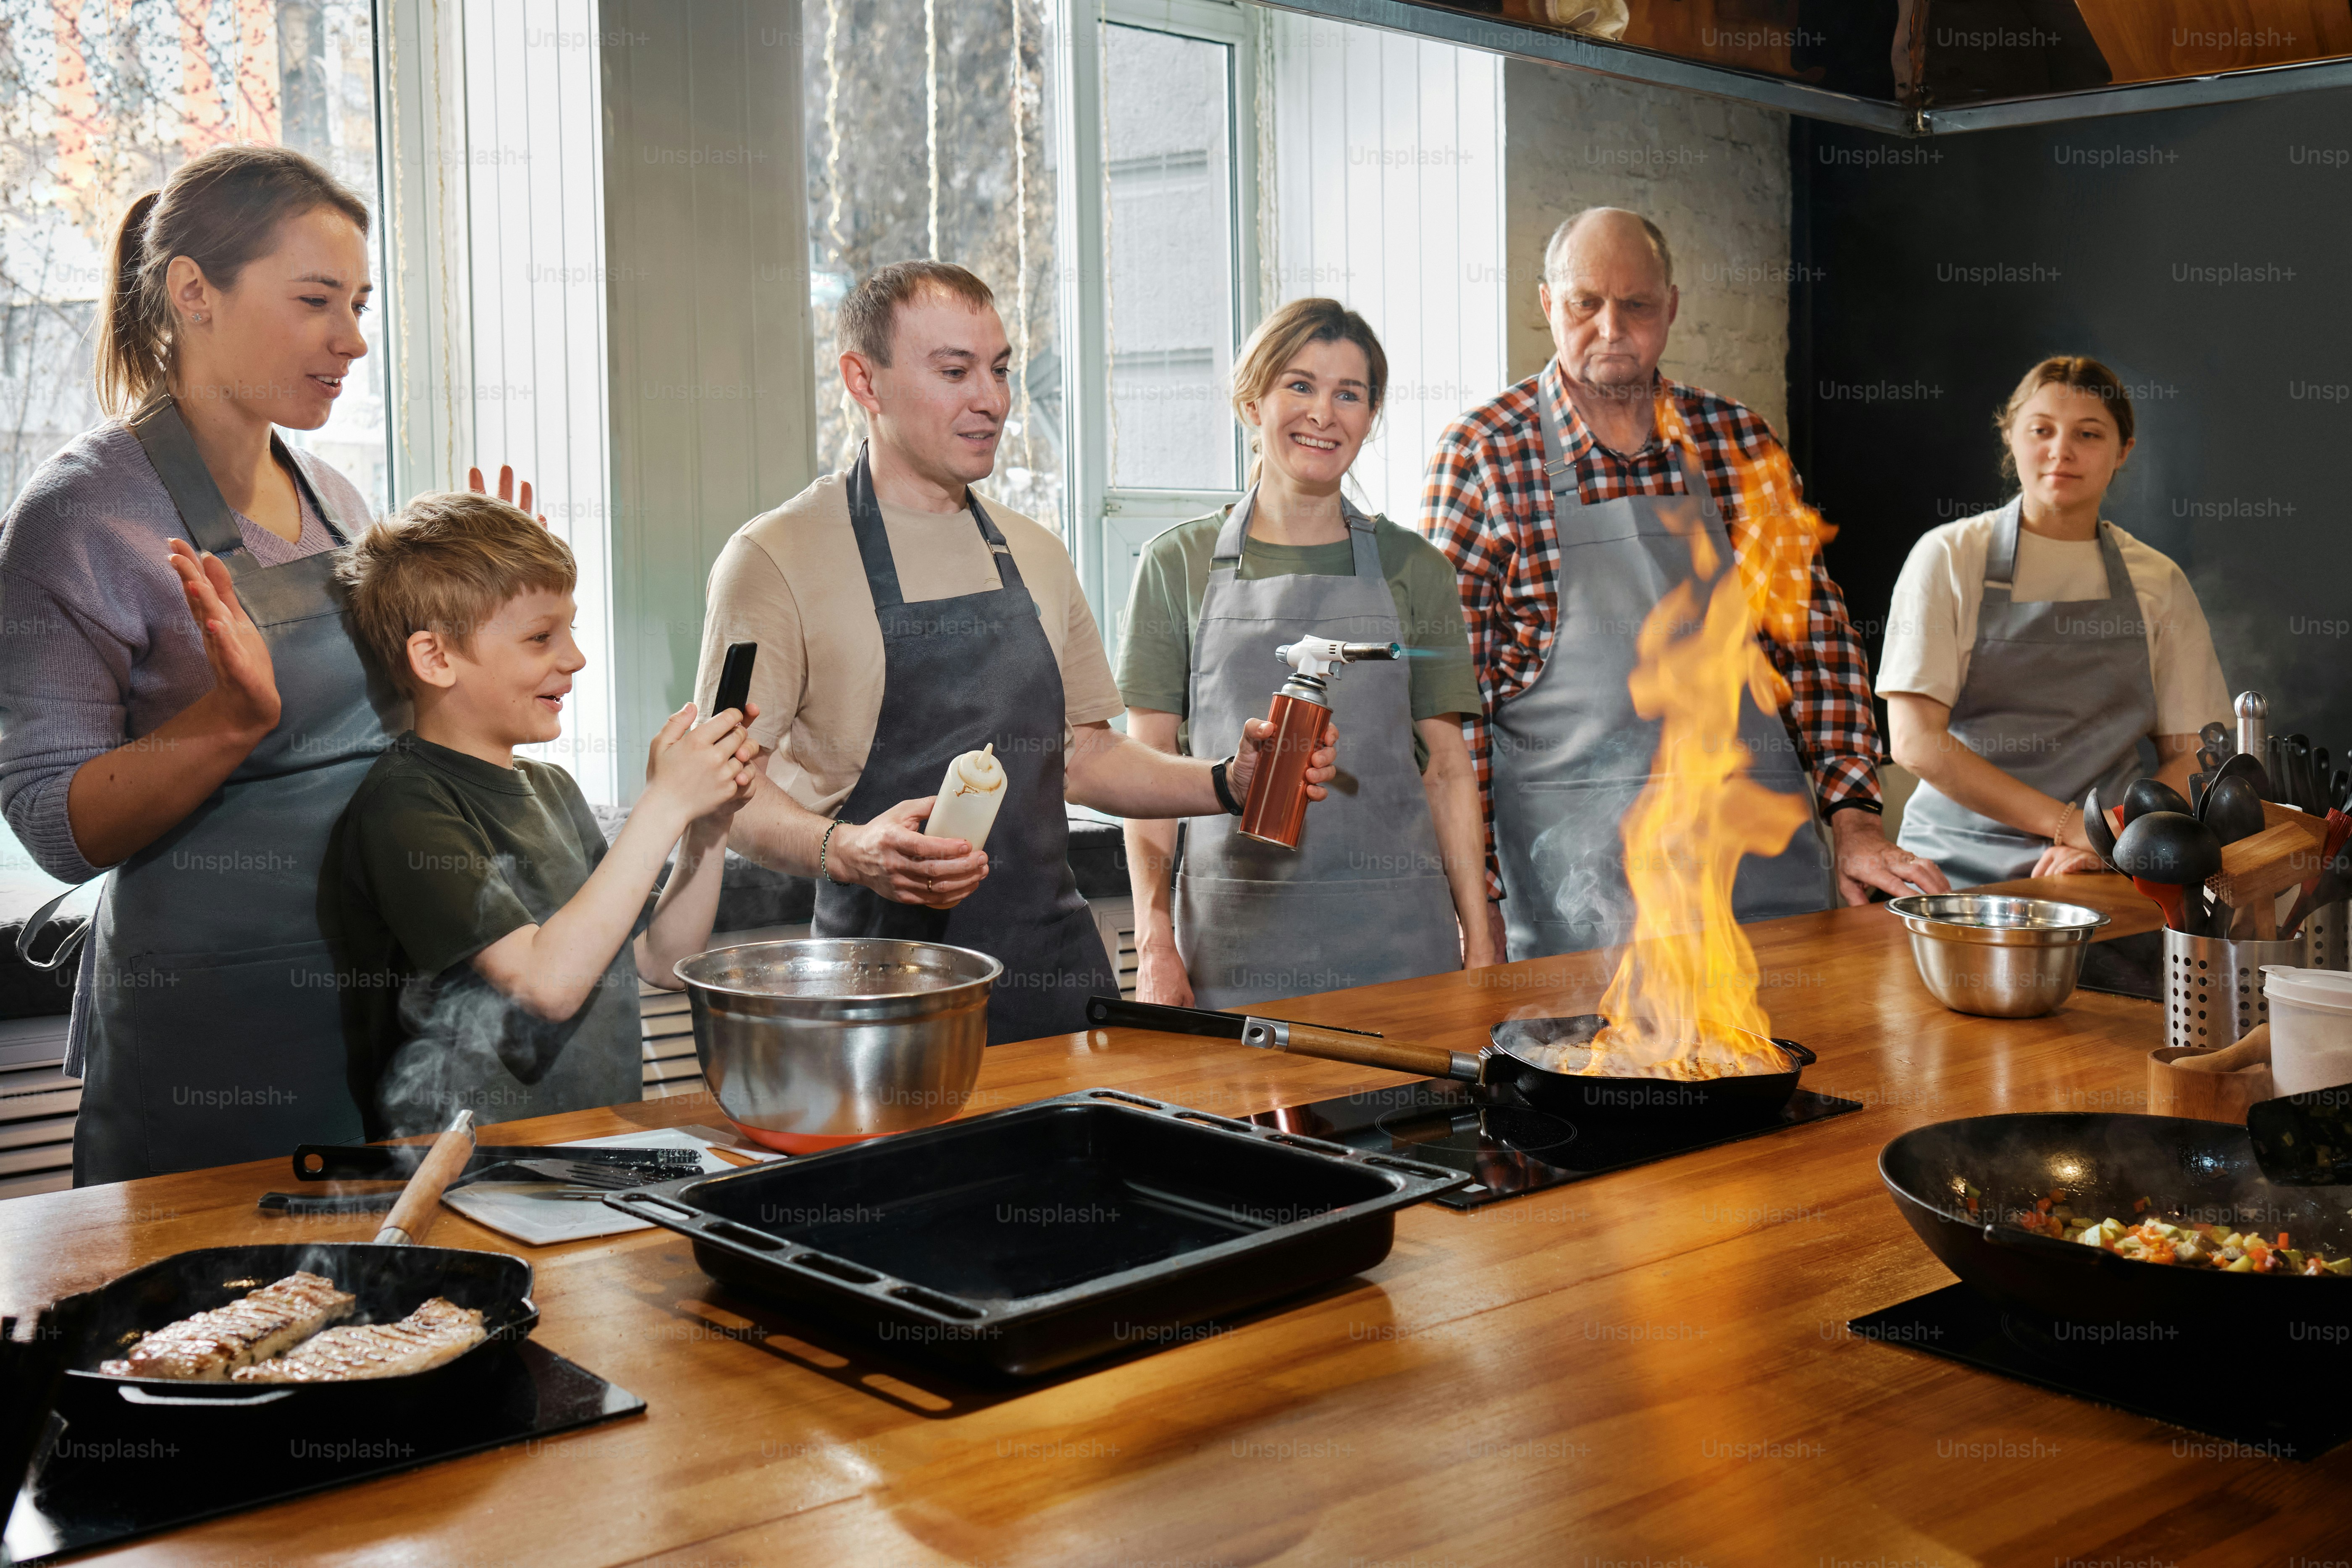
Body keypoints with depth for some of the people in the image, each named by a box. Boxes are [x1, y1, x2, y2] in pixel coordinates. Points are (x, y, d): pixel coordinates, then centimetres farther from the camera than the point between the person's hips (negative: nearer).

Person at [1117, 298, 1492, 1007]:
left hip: (1397, 933, 1)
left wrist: (1478, 943, 3)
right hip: (1234, 931, -1)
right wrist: (1155, 943, -6)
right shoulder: (1177, 566, 4)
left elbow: (1447, 768, 8)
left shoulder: (1413, 569, 7)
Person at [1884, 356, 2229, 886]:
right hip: (1958, 867, -2)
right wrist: (2069, 822, -12)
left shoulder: (2159, 583, 10)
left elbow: (2191, 756, 11)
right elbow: (1915, 741, -6)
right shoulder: (1949, 557, 2)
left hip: (2099, 880, 2)